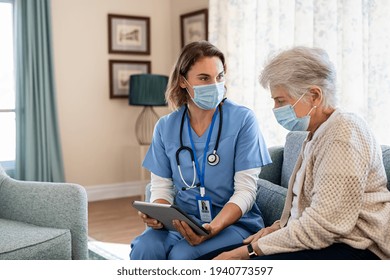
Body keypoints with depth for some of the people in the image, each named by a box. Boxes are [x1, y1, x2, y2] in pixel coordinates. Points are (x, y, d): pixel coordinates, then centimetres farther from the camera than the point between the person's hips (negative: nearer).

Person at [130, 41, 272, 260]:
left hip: (234, 221, -2)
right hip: (181, 221, 3)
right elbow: (161, 187, 7)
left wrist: (212, 228, -25)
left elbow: (245, 190, -10)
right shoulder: (166, 127, 4)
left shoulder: (243, 120, -7)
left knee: (183, 255, -30)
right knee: (144, 249, -27)